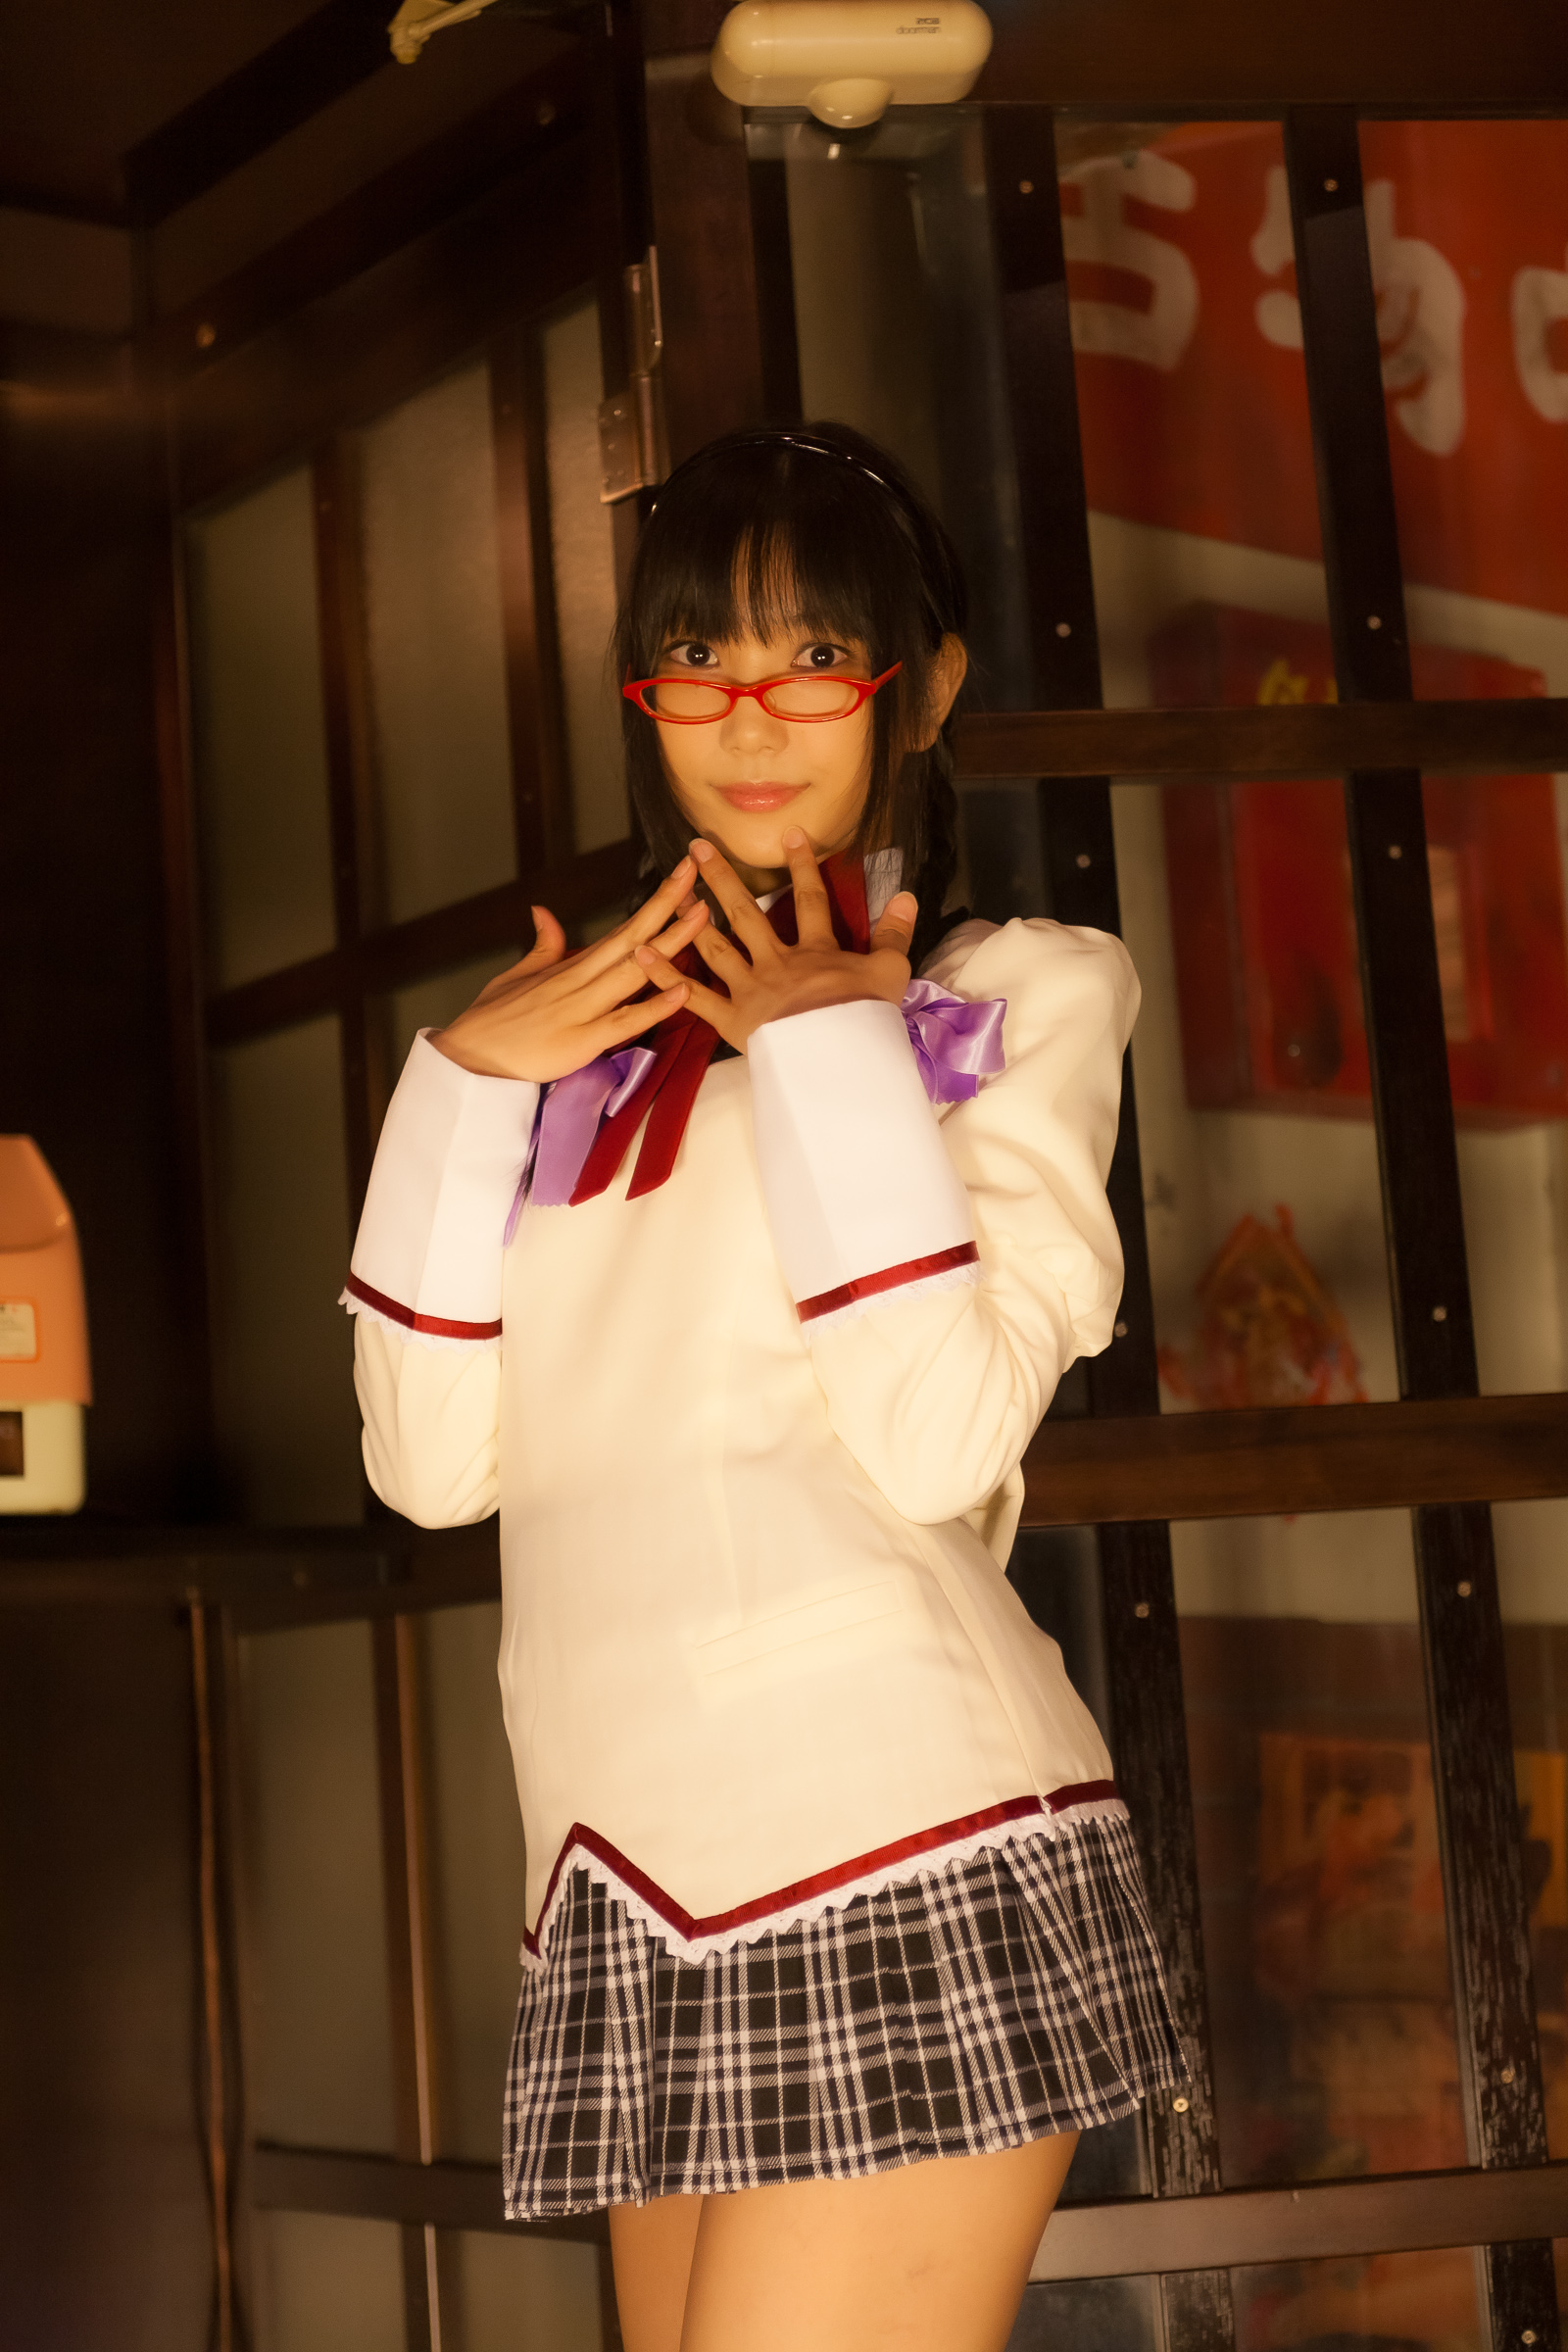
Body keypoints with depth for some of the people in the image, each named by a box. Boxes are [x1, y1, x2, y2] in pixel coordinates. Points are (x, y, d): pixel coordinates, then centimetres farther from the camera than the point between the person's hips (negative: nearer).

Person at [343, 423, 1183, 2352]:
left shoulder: (1018, 992, 6)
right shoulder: (601, 1046, 18)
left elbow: (942, 1441, -10)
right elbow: (433, 1458, 7)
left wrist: (830, 1046, -6)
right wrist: (466, 1080, 0)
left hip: (898, 1863, -5)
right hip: (641, 1902, 5)